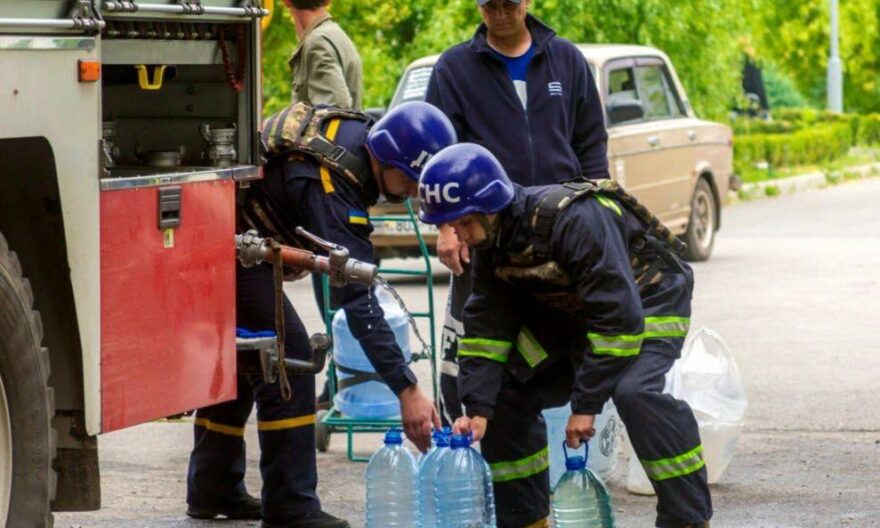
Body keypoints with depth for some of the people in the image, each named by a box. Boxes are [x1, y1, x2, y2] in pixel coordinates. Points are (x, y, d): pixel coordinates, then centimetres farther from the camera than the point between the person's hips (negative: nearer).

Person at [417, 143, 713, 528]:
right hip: (569, 315, 8)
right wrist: (478, 408, -19)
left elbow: (619, 318, -35)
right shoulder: (491, 244, -9)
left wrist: (586, 404, -31)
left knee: (634, 391, -34)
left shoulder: (574, 219, -35)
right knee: (507, 392, -2)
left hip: (648, 302, -8)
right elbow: (485, 330, -6)